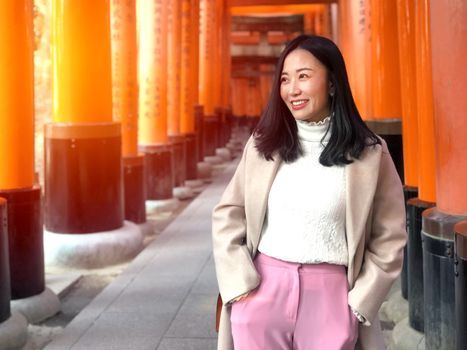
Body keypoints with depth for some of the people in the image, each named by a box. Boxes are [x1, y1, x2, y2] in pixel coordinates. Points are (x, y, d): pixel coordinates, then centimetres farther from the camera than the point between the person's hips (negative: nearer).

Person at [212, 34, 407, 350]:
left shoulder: (369, 154, -2)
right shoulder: (264, 145, 4)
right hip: (263, 289, 2)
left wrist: (358, 303, -4)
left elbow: (389, 239, 1)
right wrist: (240, 283, -2)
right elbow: (228, 215, 7)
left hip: (330, 295, -2)